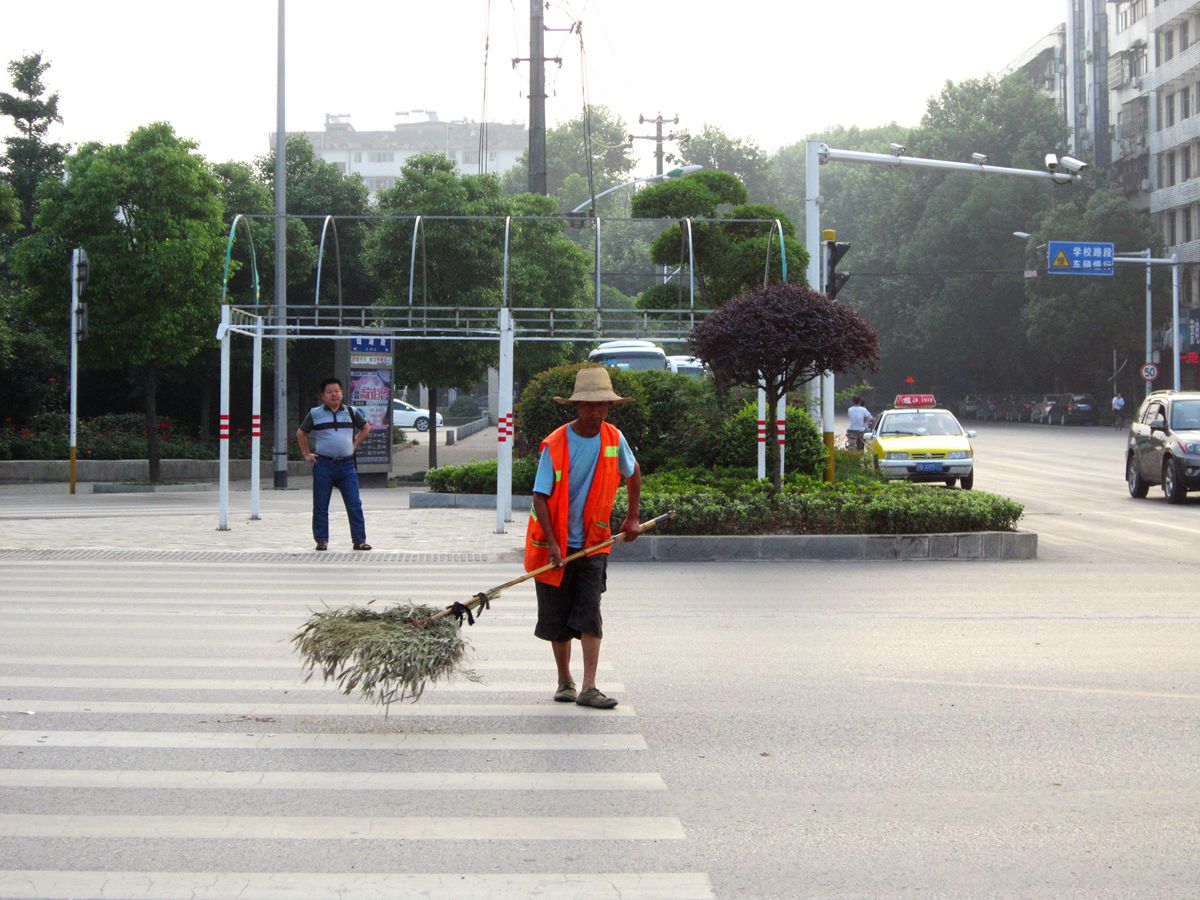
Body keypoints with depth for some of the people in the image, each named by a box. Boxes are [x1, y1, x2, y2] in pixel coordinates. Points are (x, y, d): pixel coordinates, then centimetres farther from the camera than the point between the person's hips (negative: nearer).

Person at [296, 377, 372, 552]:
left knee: (354, 505, -3)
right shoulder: (315, 414, 5)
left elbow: (366, 428, 24)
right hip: (323, 465, -1)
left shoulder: (351, 412, 9)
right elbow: (300, 433, 16)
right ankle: (321, 540, 11)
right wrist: (307, 454, 9)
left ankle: (359, 540, 0)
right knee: (320, 506, 2)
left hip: (347, 465, 1)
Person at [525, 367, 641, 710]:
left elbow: (633, 471, 19)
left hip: (593, 543, 2)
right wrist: (552, 545, -22)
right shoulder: (555, 444, -13)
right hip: (555, 545, -1)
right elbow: (540, 497, -14)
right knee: (557, 618, 7)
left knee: (589, 613, -11)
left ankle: (588, 688, -13)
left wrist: (632, 518, 21)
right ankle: (565, 681, 24)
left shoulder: (614, 438, -2)